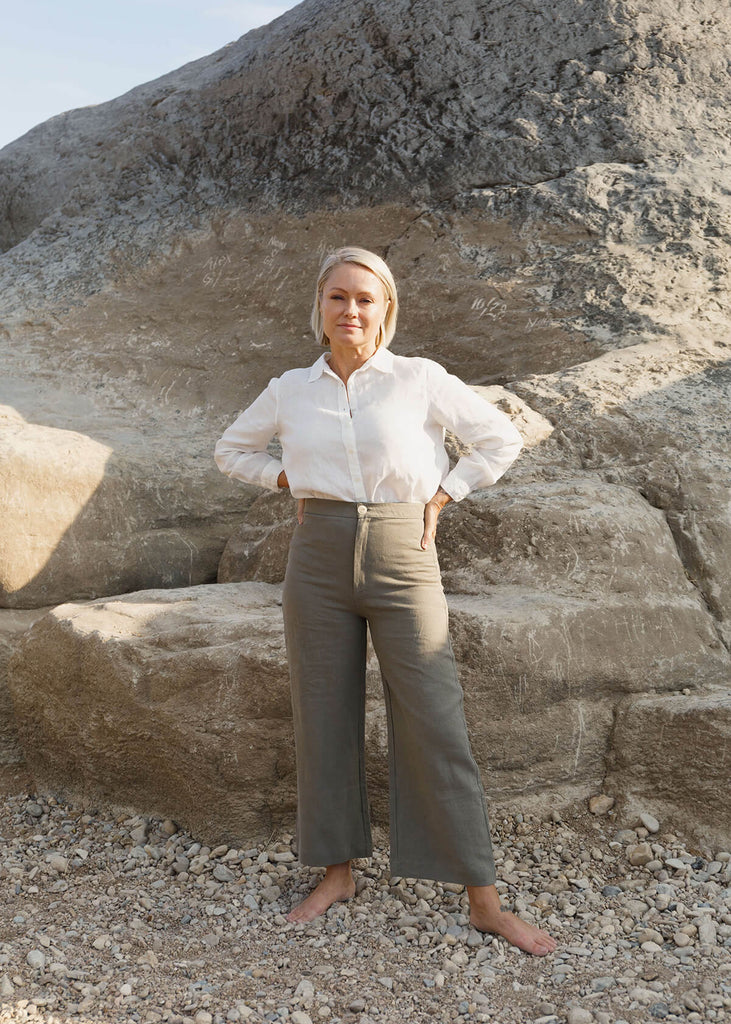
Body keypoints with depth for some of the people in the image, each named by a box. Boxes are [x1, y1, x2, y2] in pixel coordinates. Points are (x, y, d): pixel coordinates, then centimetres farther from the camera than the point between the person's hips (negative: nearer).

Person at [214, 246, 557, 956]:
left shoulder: (420, 379, 0)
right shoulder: (290, 390, 7)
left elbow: (501, 439, 6)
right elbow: (231, 451, 20)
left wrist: (439, 498, 0)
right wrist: (291, 481, 6)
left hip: (402, 559, -2)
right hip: (319, 558, 3)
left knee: (435, 726, -2)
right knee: (324, 719, 8)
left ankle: (484, 901, 8)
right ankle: (337, 871, 26)